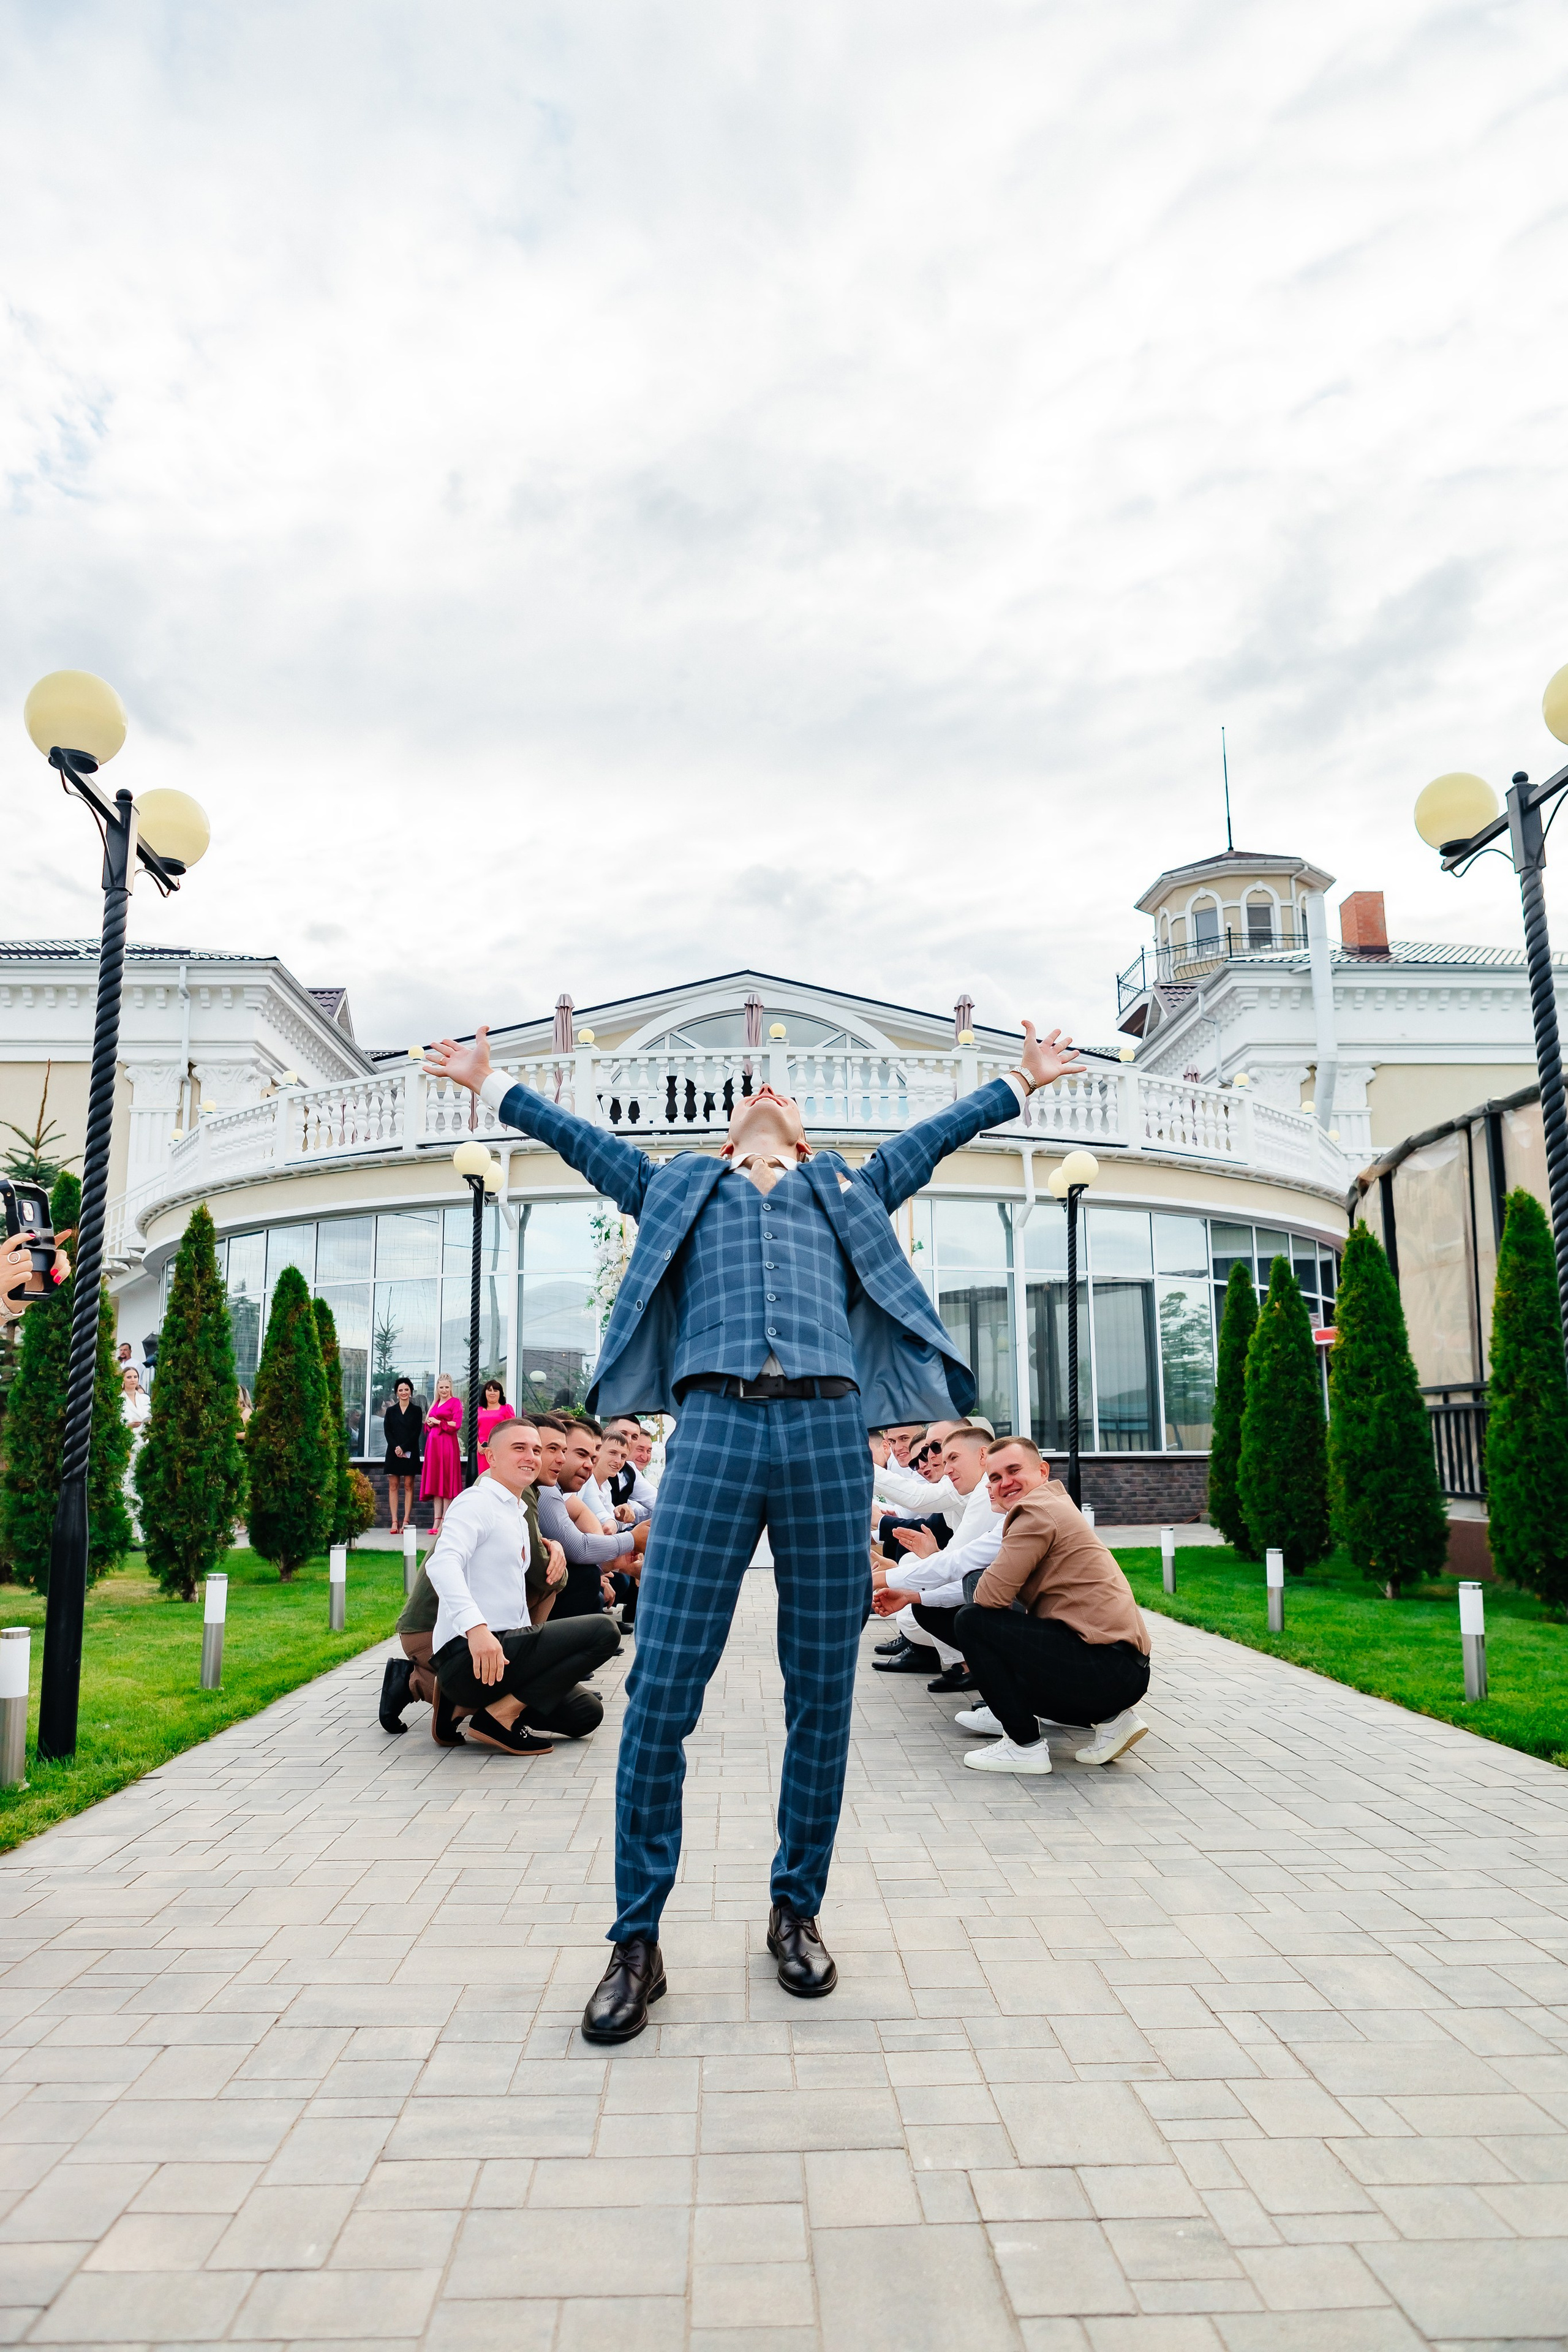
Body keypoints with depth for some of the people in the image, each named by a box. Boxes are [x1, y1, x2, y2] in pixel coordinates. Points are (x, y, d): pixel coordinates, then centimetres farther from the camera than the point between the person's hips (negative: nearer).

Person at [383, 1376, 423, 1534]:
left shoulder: (417, 1411, 6)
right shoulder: (390, 1411, 11)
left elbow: (417, 1432, -2)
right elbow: (387, 1432, 3)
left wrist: (403, 1448, -12)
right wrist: (396, 1448, -12)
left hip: (410, 1453, -2)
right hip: (393, 1452, 2)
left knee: (409, 1486, -3)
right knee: (393, 1486, -1)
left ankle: (406, 1521, -4)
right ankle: (395, 1522, -1)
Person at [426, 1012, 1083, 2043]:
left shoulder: (846, 1187, 29)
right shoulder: (681, 1185, 28)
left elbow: (935, 1136, 34)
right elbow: (582, 1138, 33)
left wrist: (1024, 1082, 38)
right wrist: (489, 1083, 36)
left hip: (829, 1429, 1)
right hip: (715, 1427, -1)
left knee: (823, 1694, 4)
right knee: (660, 1694, -6)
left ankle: (798, 1910, 22)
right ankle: (638, 1941, 9)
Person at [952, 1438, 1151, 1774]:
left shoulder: (1036, 1509, -9)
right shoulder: (1056, 1504, 22)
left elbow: (992, 1595, -15)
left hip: (1104, 1665, -10)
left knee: (971, 1621, -8)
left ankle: (1025, 1745, -3)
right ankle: (1110, 1718, 16)